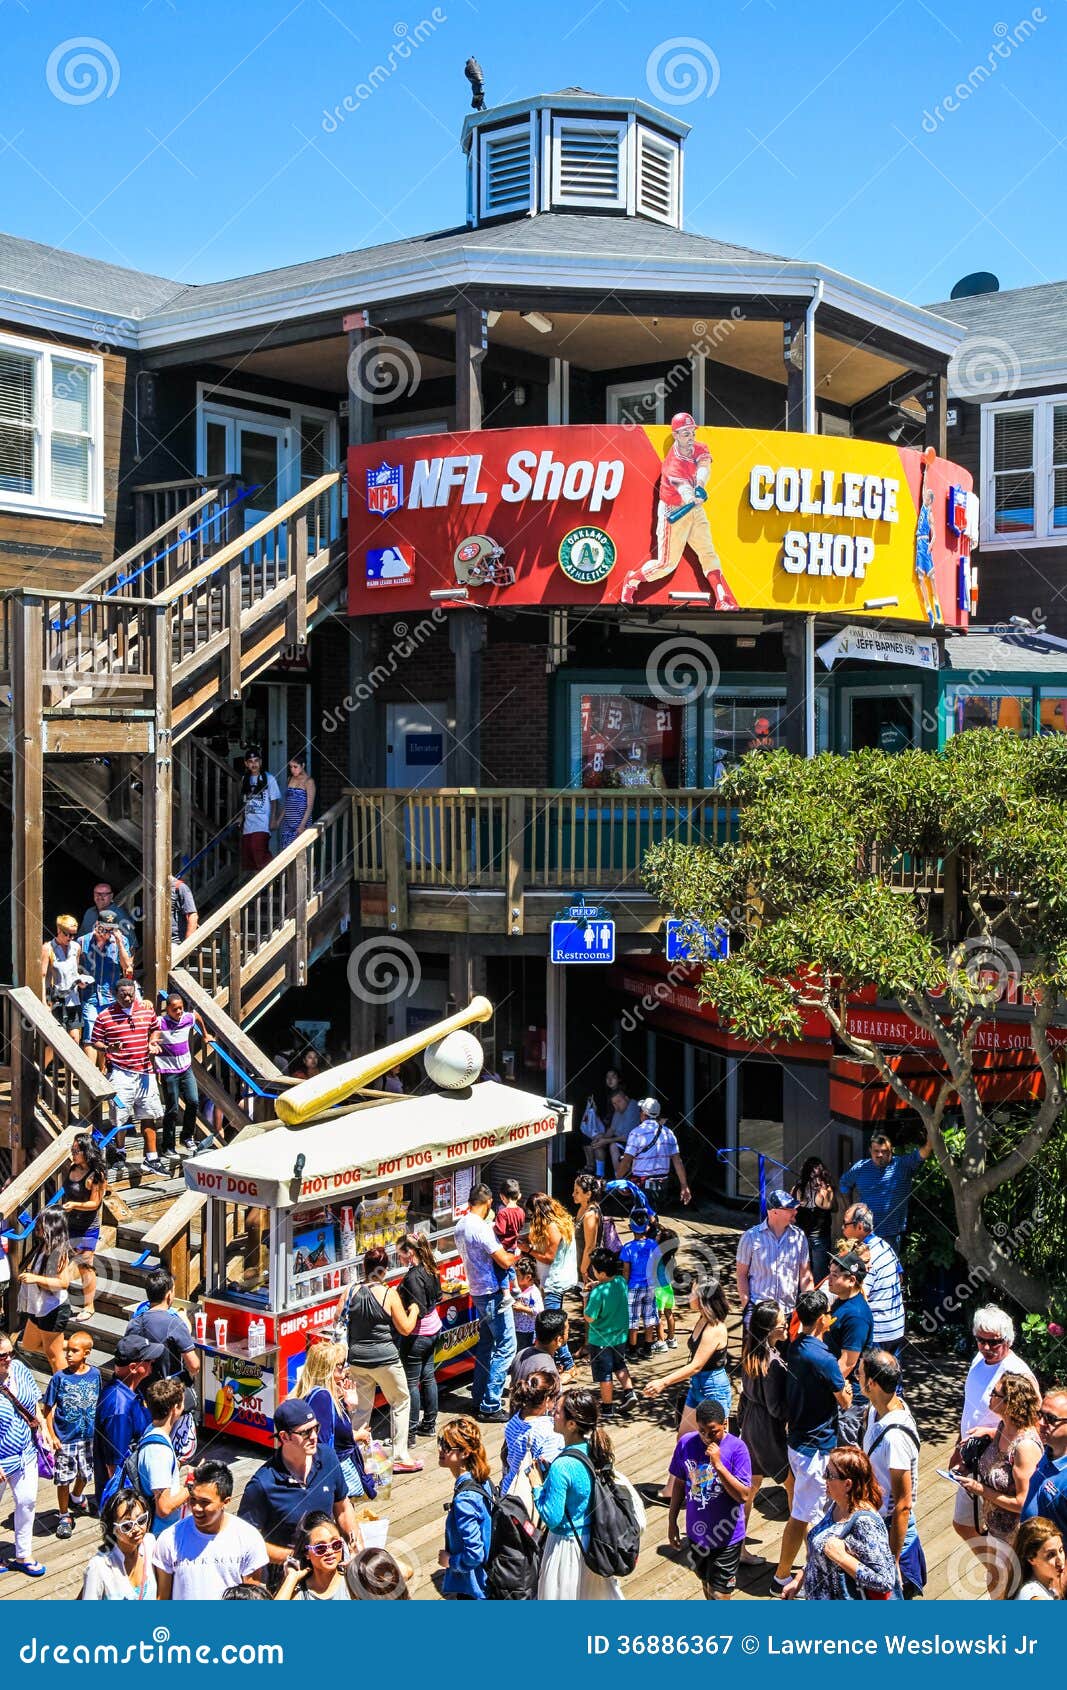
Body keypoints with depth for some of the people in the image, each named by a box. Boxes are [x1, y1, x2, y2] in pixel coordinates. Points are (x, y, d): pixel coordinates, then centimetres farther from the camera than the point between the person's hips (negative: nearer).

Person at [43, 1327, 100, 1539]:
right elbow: (48, 1408, -8)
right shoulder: (60, 1377, -14)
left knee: (85, 1474, 19)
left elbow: (98, 1404, 5)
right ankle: (65, 1517, 24)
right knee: (64, 1479, 5)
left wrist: (98, 1430, 7)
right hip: (65, 1439, -3)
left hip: (88, 1436, 3)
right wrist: (52, 1436, -12)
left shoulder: (95, 1374, -7)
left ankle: (76, 1498, 49)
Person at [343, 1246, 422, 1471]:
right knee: (401, 1402, 14)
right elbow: (406, 1329, -8)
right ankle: (400, 1457, 15)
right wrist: (413, 1310, 10)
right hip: (385, 1358, -4)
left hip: (357, 1357, 4)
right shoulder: (389, 1294, -13)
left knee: (362, 1408, 14)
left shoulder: (353, 1292, -4)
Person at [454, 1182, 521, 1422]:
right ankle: (490, 1406, -2)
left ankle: (478, 1399, 25)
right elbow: (505, 1261, -22)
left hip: (477, 1292, 10)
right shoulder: (481, 1228, -22)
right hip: (493, 1294, -10)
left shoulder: (461, 1225, 7)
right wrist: (518, 1253, -4)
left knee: (486, 1344, 20)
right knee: (505, 1347, -4)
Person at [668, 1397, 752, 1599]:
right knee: (706, 1583, 24)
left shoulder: (736, 1448, -20)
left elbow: (744, 1496, -23)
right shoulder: (686, 1443, -9)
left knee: (719, 1593, 1)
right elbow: (679, 1483, 5)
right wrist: (672, 1521, 9)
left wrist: (718, 1465, -32)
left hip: (726, 1536, -4)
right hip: (697, 1532, 4)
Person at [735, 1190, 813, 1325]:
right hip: (757, 1310, -2)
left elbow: (805, 1275, 8)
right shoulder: (751, 1236, -2)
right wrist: (746, 1305, -6)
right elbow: (742, 1274, 2)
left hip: (789, 1312, 2)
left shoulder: (799, 1236, 5)